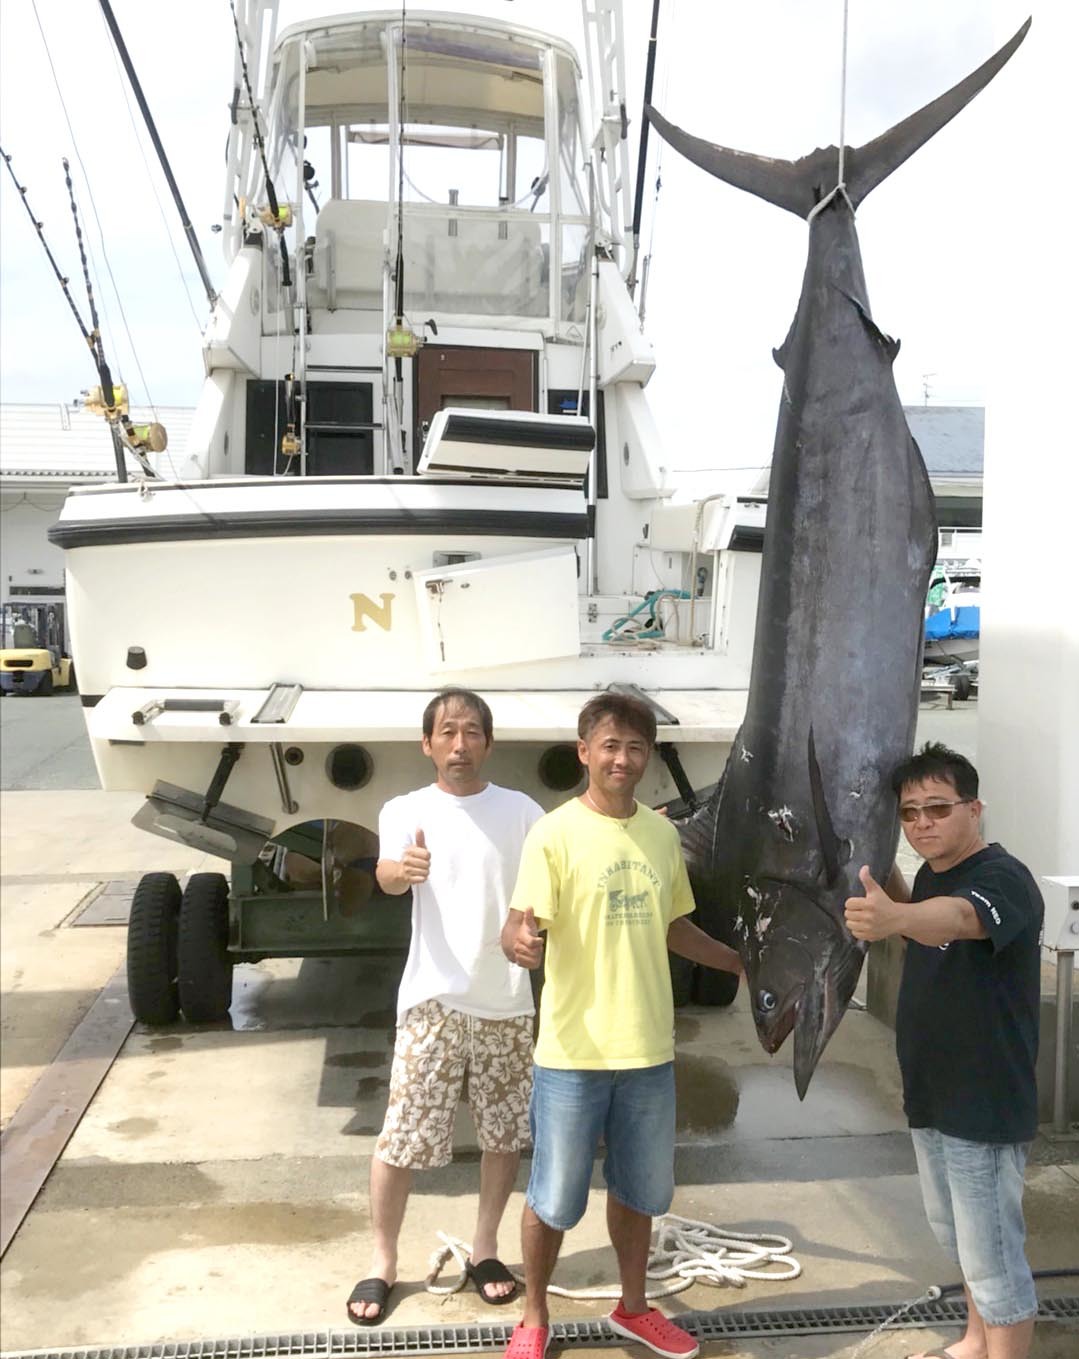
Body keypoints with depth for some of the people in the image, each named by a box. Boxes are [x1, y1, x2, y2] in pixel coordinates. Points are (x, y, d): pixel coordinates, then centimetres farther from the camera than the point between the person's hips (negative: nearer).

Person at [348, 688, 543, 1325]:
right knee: (402, 1137, 3)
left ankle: (486, 1248, 33)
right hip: (433, 999, -2)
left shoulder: (522, 811, 1)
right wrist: (400, 869, -45)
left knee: (505, 1133, 13)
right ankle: (383, 1262, 23)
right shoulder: (406, 810, -4)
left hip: (507, 1001, 2)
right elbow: (387, 876, -22)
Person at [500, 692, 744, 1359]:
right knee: (554, 1199, 9)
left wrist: (745, 962, 15)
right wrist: (519, 940, -42)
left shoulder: (662, 833, 5)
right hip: (573, 1054, -5)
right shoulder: (556, 834, -13)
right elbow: (521, 929, -19)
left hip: (649, 1051, 5)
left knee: (640, 1190, 21)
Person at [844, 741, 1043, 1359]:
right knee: (958, 1238, 25)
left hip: (986, 1107, -9)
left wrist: (895, 918, -66)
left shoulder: (1004, 878, -22)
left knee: (993, 1256, 1)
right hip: (931, 1097, 9)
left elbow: (958, 918, -46)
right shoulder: (932, 874, 5)